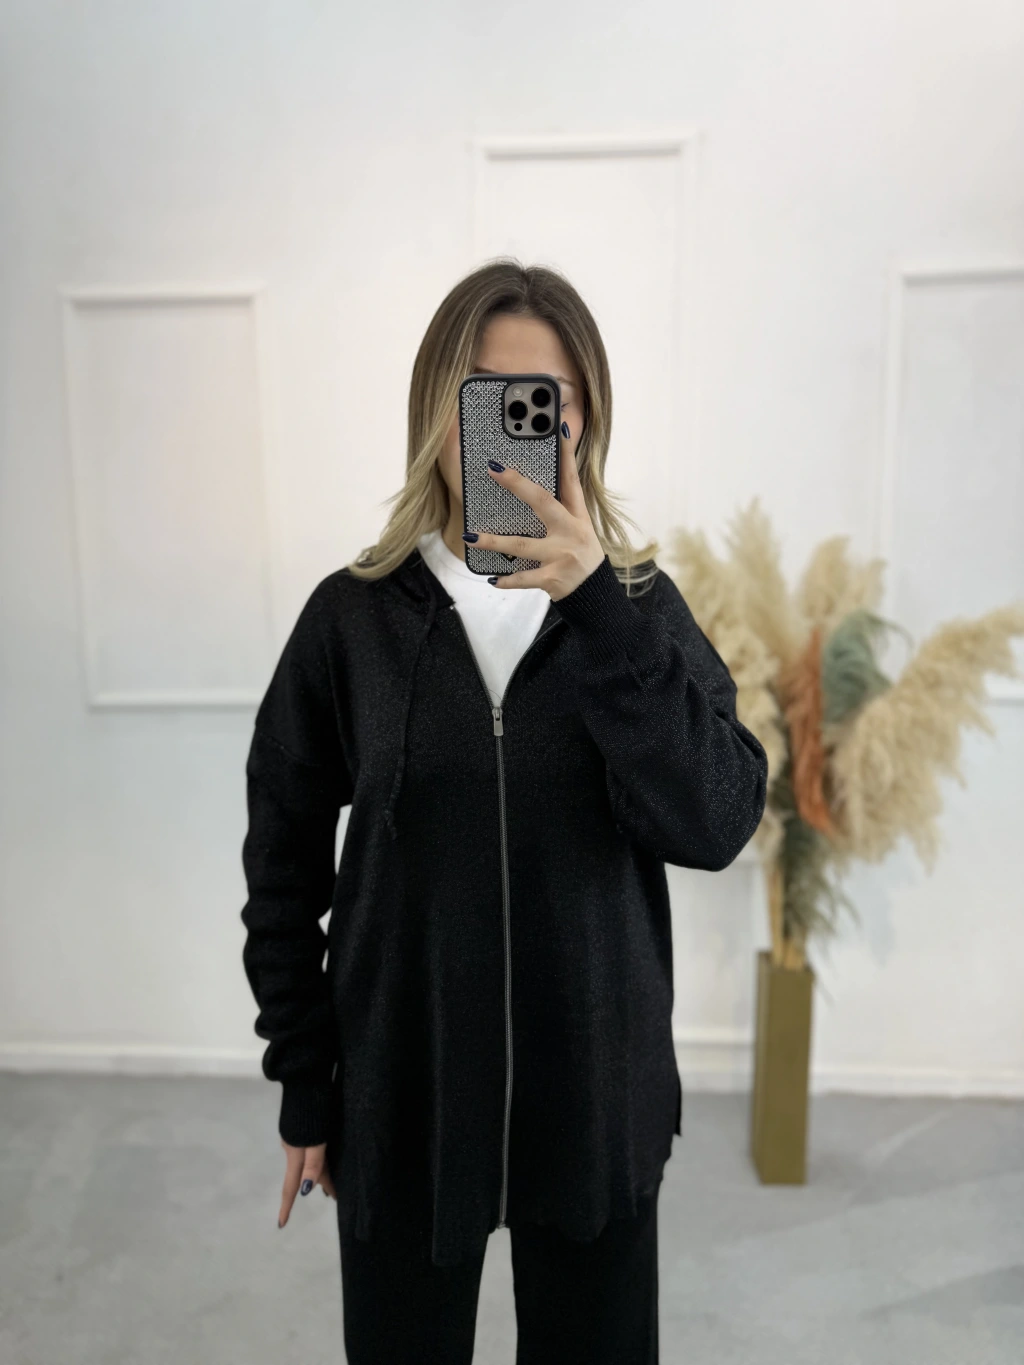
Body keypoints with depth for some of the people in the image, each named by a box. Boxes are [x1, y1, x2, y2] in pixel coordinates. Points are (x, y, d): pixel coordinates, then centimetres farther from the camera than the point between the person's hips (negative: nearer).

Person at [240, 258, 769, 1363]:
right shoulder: (353, 616, -6)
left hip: (596, 1097, 1)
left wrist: (599, 609, -25)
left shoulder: (639, 605, -5)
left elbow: (716, 827, -17)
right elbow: (285, 860, 0)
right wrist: (304, 1087, 2)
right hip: (400, 1097, 0)